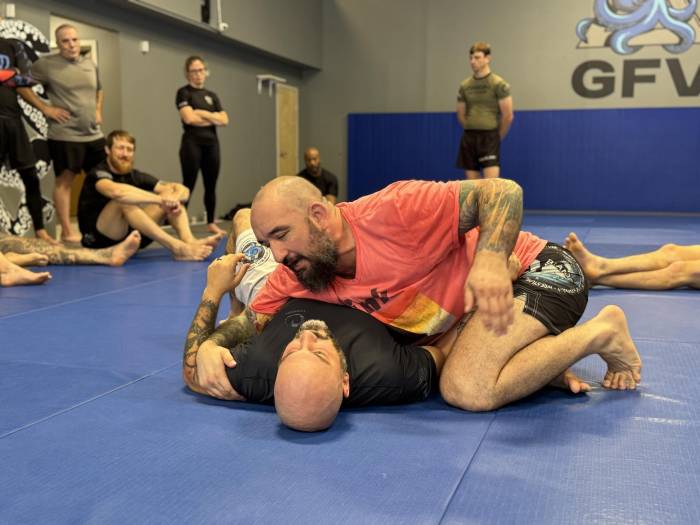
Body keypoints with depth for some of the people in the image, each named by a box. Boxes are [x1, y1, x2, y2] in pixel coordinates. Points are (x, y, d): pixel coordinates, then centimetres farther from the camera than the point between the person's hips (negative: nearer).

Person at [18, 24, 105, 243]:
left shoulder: (90, 65, 12)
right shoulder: (46, 64, -6)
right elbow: (22, 85, -5)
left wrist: (98, 110, 10)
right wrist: (45, 108, -10)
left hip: (94, 134, 6)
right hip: (64, 135, -6)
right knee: (64, 180, -1)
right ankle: (67, 231, 5)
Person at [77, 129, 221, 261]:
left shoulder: (136, 176, 6)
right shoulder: (98, 174, -12)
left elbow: (182, 189, -3)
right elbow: (117, 191, -38)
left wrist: (174, 199, -27)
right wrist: (160, 199, -38)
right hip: (99, 239, -6)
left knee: (171, 192, -6)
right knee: (124, 201, -34)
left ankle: (190, 242, -33)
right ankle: (177, 248, -40)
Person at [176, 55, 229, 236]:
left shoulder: (212, 95, 16)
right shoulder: (184, 92, 0)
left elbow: (224, 120, 4)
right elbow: (189, 118, -15)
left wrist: (203, 113, -8)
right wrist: (213, 118, -3)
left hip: (211, 143, 5)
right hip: (192, 143, -5)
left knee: (211, 186, 8)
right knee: (188, 185, -6)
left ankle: (211, 223, 17)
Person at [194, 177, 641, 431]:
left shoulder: (389, 212, -27)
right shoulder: (295, 278, -6)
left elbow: (503, 191, -26)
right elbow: (246, 324, 5)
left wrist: (491, 259, -44)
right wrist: (210, 348, -17)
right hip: (471, 316, 8)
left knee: (468, 390, -25)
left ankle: (600, 332, -5)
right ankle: (544, 357, 7)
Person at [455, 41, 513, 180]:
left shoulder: (499, 84, -6)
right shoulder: (464, 85, 9)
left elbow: (508, 116, -6)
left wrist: (498, 136, 4)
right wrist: (472, 131, 14)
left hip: (489, 137, -5)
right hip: (469, 138, 5)